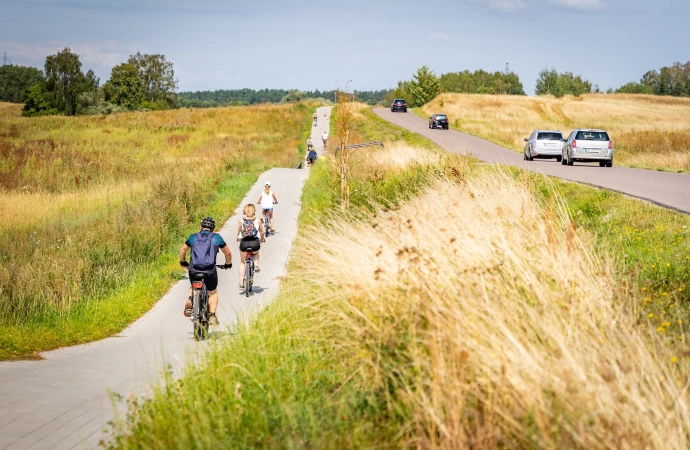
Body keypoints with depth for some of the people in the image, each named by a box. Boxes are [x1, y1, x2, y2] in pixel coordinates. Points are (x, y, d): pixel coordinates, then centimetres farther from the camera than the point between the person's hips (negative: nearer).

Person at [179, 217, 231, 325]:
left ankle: (190, 300, 3)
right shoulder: (216, 237, 11)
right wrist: (228, 264, 40)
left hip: (194, 270, 1)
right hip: (210, 271, -1)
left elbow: (182, 250, 26)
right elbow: (227, 252, 22)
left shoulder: (194, 237, 14)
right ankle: (212, 316, 9)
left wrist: (183, 262, 44)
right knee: (213, 292, 22)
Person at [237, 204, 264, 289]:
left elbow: (238, 232, 17)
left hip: (244, 243, 0)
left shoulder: (241, 220, 7)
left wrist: (239, 239, 38)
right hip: (255, 243, 0)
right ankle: (256, 265, 13)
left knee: (242, 262, 20)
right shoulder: (258, 220, 7)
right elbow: (262, 232, 17)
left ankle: (241, 283, 16)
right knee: (256, 253, 38)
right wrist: (262, 239, 37)